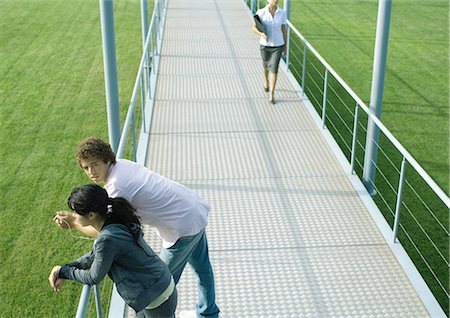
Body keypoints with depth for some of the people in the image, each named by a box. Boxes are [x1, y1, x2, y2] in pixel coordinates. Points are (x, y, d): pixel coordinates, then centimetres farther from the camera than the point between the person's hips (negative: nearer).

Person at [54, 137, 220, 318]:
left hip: (184, 225, -9)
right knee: (201, 267, 28)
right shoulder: (121, 164, 0)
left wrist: (74, 224, -8)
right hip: (196, 209, 9)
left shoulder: (117, 186, -26)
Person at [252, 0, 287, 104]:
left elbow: (283, 29, 4)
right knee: (266, 65, 23)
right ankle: (266, 80, 56)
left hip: (277, 45, 0)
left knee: (274, 69, -7)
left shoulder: (282, 13, -7)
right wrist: (262, 34, -30)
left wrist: (285, 46, 10)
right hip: (265, 45, 0)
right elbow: (254, 28, -8)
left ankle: (271, 94, 2)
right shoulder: (261, 12, -14)